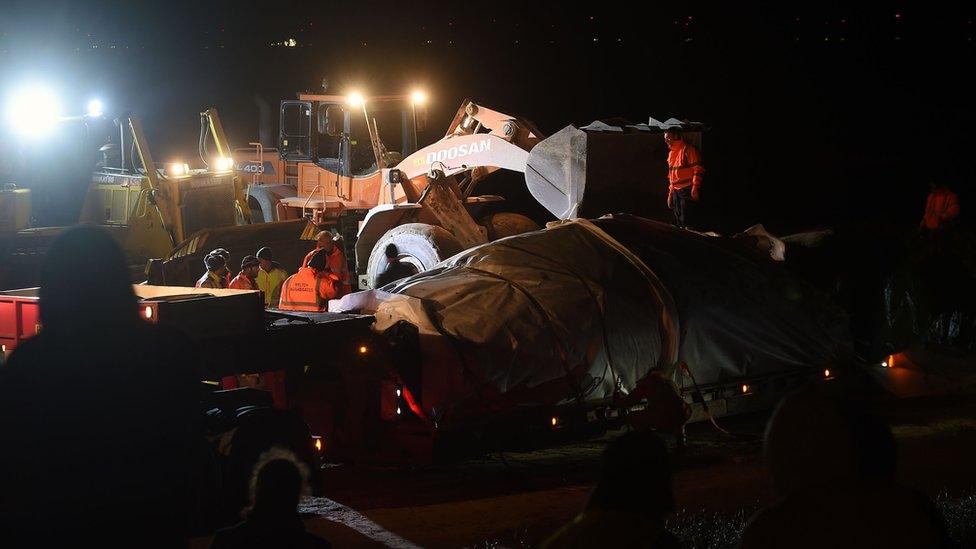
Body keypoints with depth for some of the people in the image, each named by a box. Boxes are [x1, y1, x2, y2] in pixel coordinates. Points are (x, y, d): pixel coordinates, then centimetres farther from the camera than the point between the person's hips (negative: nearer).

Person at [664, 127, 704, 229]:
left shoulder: (688, 149, -8)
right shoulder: (671, 152, 18)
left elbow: (698, 169, -13)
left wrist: (695, 189, -19)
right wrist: (670, 192, 20)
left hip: (687, 190, -9)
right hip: (676, 191, 9)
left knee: (686, 222, -11)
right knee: (678, 221, 11)